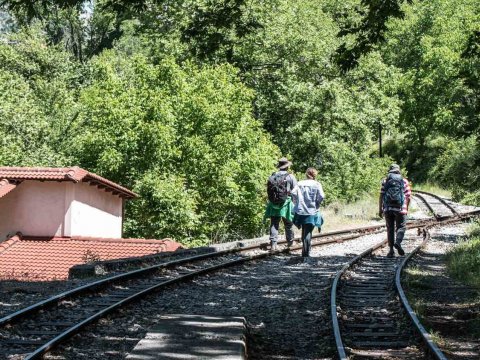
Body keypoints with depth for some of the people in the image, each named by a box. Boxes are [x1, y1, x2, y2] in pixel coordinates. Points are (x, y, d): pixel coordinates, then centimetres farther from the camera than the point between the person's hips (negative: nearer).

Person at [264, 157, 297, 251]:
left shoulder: (272, 176, 2)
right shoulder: (290, 177, -7)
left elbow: (268, 190, 7)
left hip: (274, 205, 2)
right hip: (286, 204, -2)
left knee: (274, 224, 5)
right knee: (288, 224, 14)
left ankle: (273, 243, -3)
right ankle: (290, 242, 27)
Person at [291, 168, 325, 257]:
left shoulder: (300, 183, 4)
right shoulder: (317, 184, -4)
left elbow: (293, 193, -9)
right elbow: (321, 196, -15)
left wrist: (297, 203, 5)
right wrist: (317, 203, 3)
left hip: (301, 211, 3)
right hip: (312, 212, -3)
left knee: (304, 231, 19)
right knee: (308, 232, 1)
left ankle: (305, 249, 28)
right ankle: (306, 252, -5)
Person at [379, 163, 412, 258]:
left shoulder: (385, 181, 6)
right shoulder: (404, 181, 7)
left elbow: (381, 196, 0)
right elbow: (408, 197, 3)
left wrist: (380, 209, 4)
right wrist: (406, 208, 15)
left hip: (388, 208, 1)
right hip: (400, 208, -1)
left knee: (390, 229, 9)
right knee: (401, 227, 8)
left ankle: (391, 250, 5)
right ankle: (398, 242, -19)